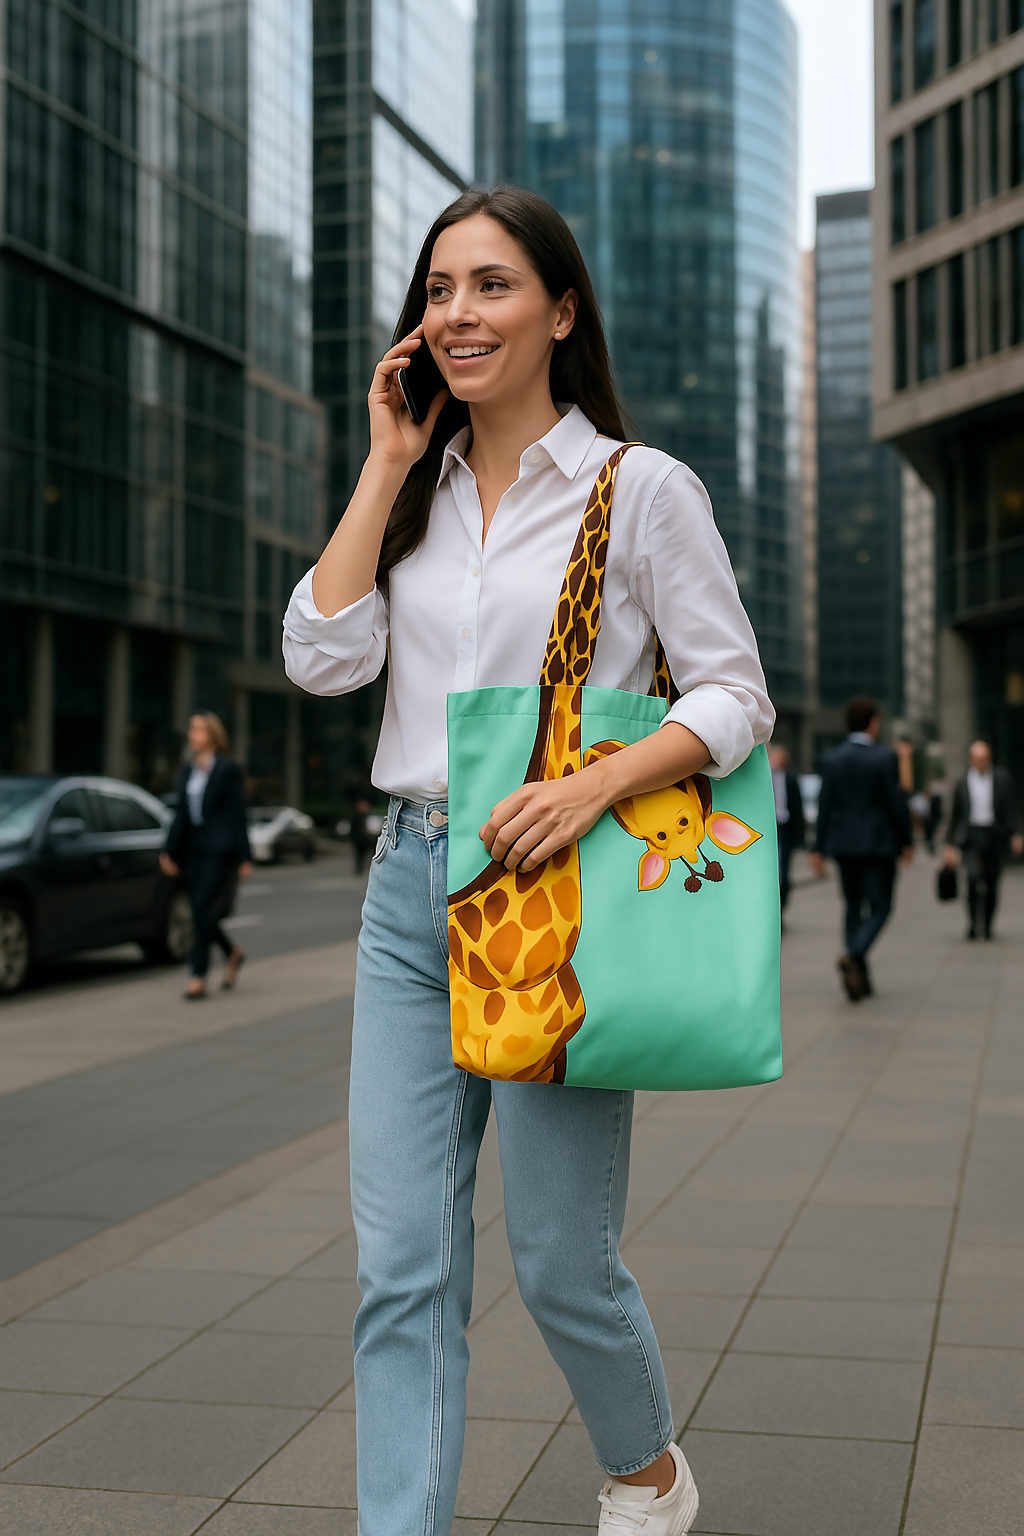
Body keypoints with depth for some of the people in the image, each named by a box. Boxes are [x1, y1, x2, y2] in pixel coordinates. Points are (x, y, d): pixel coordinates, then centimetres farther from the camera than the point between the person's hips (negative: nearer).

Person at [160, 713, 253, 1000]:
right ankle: (232, 953, 29)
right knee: (200, 912, 5)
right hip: (194, 847, 6)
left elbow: (237, 814, -6)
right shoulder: (187, 771, 13)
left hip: (219, 849, -6)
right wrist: (169, 852, 9)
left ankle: (198, 976, -9)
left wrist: (244, 858, -8)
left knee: (203, 908, -12)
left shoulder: (227, 770, -4)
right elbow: (181, 814, 15)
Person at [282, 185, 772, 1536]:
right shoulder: (418, 495, 12)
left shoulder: (642, 490, -2)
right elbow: (321, 656, 0)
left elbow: (735, 698, -4)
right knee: (401, 1269, 2)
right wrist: (387, 464, 0)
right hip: (411, 883, 5)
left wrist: (595, 785, -20)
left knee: (561, 1264, 6)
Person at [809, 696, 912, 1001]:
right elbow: (897, 802, -10)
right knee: (879, 908, 2)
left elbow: (825, 806, 0)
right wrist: (907, 841, 3)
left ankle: (859, 977, 14)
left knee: (854, 908, 15)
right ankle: (853, 955, -24)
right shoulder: (884, 758, -10)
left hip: (844, 844, 4)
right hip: (879, 844, -4)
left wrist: (818, 850, 3)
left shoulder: (832, 759, 1)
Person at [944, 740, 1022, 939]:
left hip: (995, 835, 1)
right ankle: (973, 921, -12)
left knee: (992, 884, 3)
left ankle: (987, 925, 19)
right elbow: (954, 815, 13)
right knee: (973, 874, -22)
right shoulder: (962, 783, 8)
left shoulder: (1002, 779, 7)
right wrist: (950, 844, 11)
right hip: (971, 834, -1)